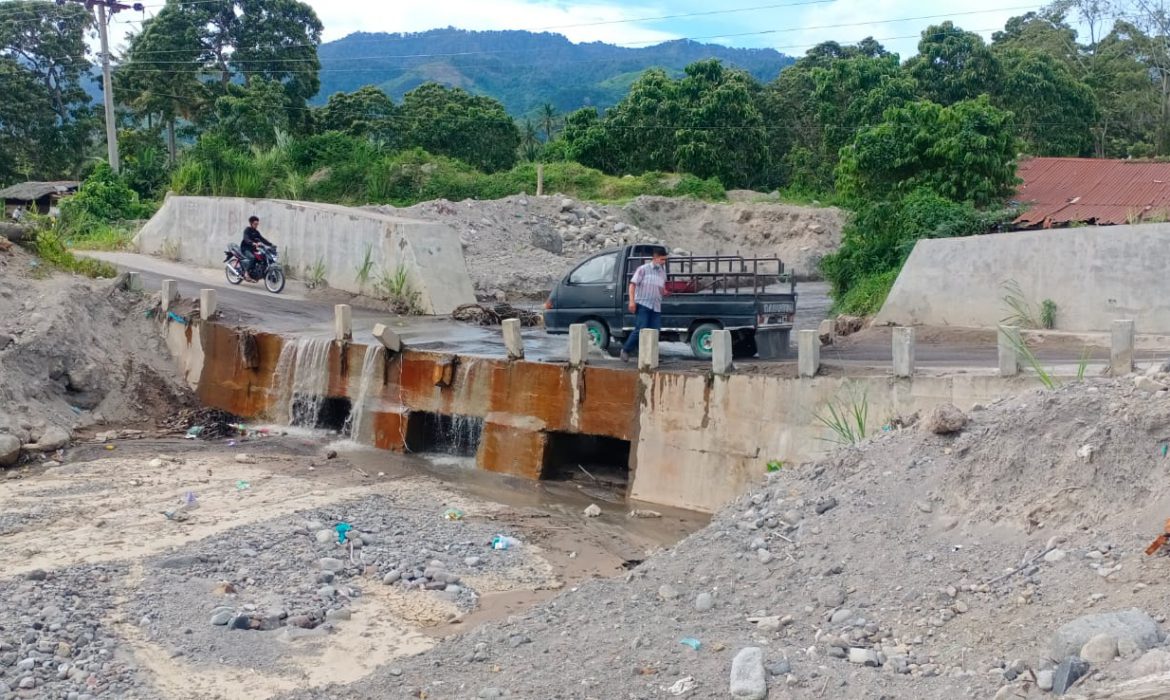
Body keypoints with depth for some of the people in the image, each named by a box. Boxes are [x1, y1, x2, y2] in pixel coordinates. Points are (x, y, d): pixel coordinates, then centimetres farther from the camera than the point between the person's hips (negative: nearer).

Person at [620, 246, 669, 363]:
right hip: (643, 304, -6)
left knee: (655, 331, -1)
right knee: (641, 330, -13)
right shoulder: (643, 269, -1)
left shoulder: (662, 272, 16)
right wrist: (632, 301, -13)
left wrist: (664, 292, 7)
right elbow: (633, 284, -4)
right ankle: (626, 350, 3)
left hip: (656, 307, 6)